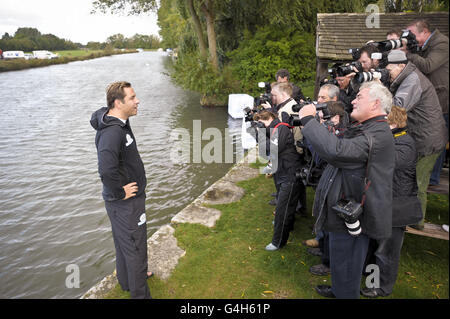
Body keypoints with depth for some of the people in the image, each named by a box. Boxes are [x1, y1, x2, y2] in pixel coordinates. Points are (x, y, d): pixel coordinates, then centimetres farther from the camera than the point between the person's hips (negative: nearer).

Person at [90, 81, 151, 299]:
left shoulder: (120, 123, 4)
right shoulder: (111, 132, -29)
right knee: (135, 247, 5)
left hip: (126, 199, 10)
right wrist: (120, 192, -25)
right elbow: (106, 171, -41)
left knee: (123, 242, 25)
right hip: (125, 203, -10)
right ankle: (140, 293, 22)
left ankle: (127, 280, 46)